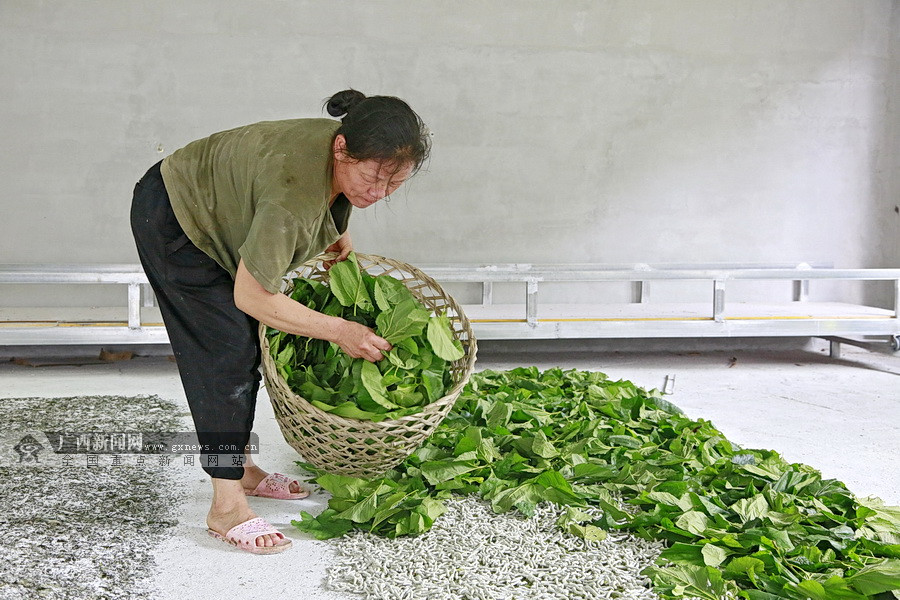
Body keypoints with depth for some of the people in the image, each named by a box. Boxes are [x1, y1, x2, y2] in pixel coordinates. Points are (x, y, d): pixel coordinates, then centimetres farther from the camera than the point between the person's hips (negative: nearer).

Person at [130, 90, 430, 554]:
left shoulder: (344, 157, -15)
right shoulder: (295, 192, -41)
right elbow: (252, 297, -35)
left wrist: (338, 237, 1)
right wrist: (339, 331, -29)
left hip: (211, 213, 9)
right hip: (170, 220, -9)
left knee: (248, 346, 10)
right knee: (226, 350, -13)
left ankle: (242, 468, 23)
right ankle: (226, 507, -7)